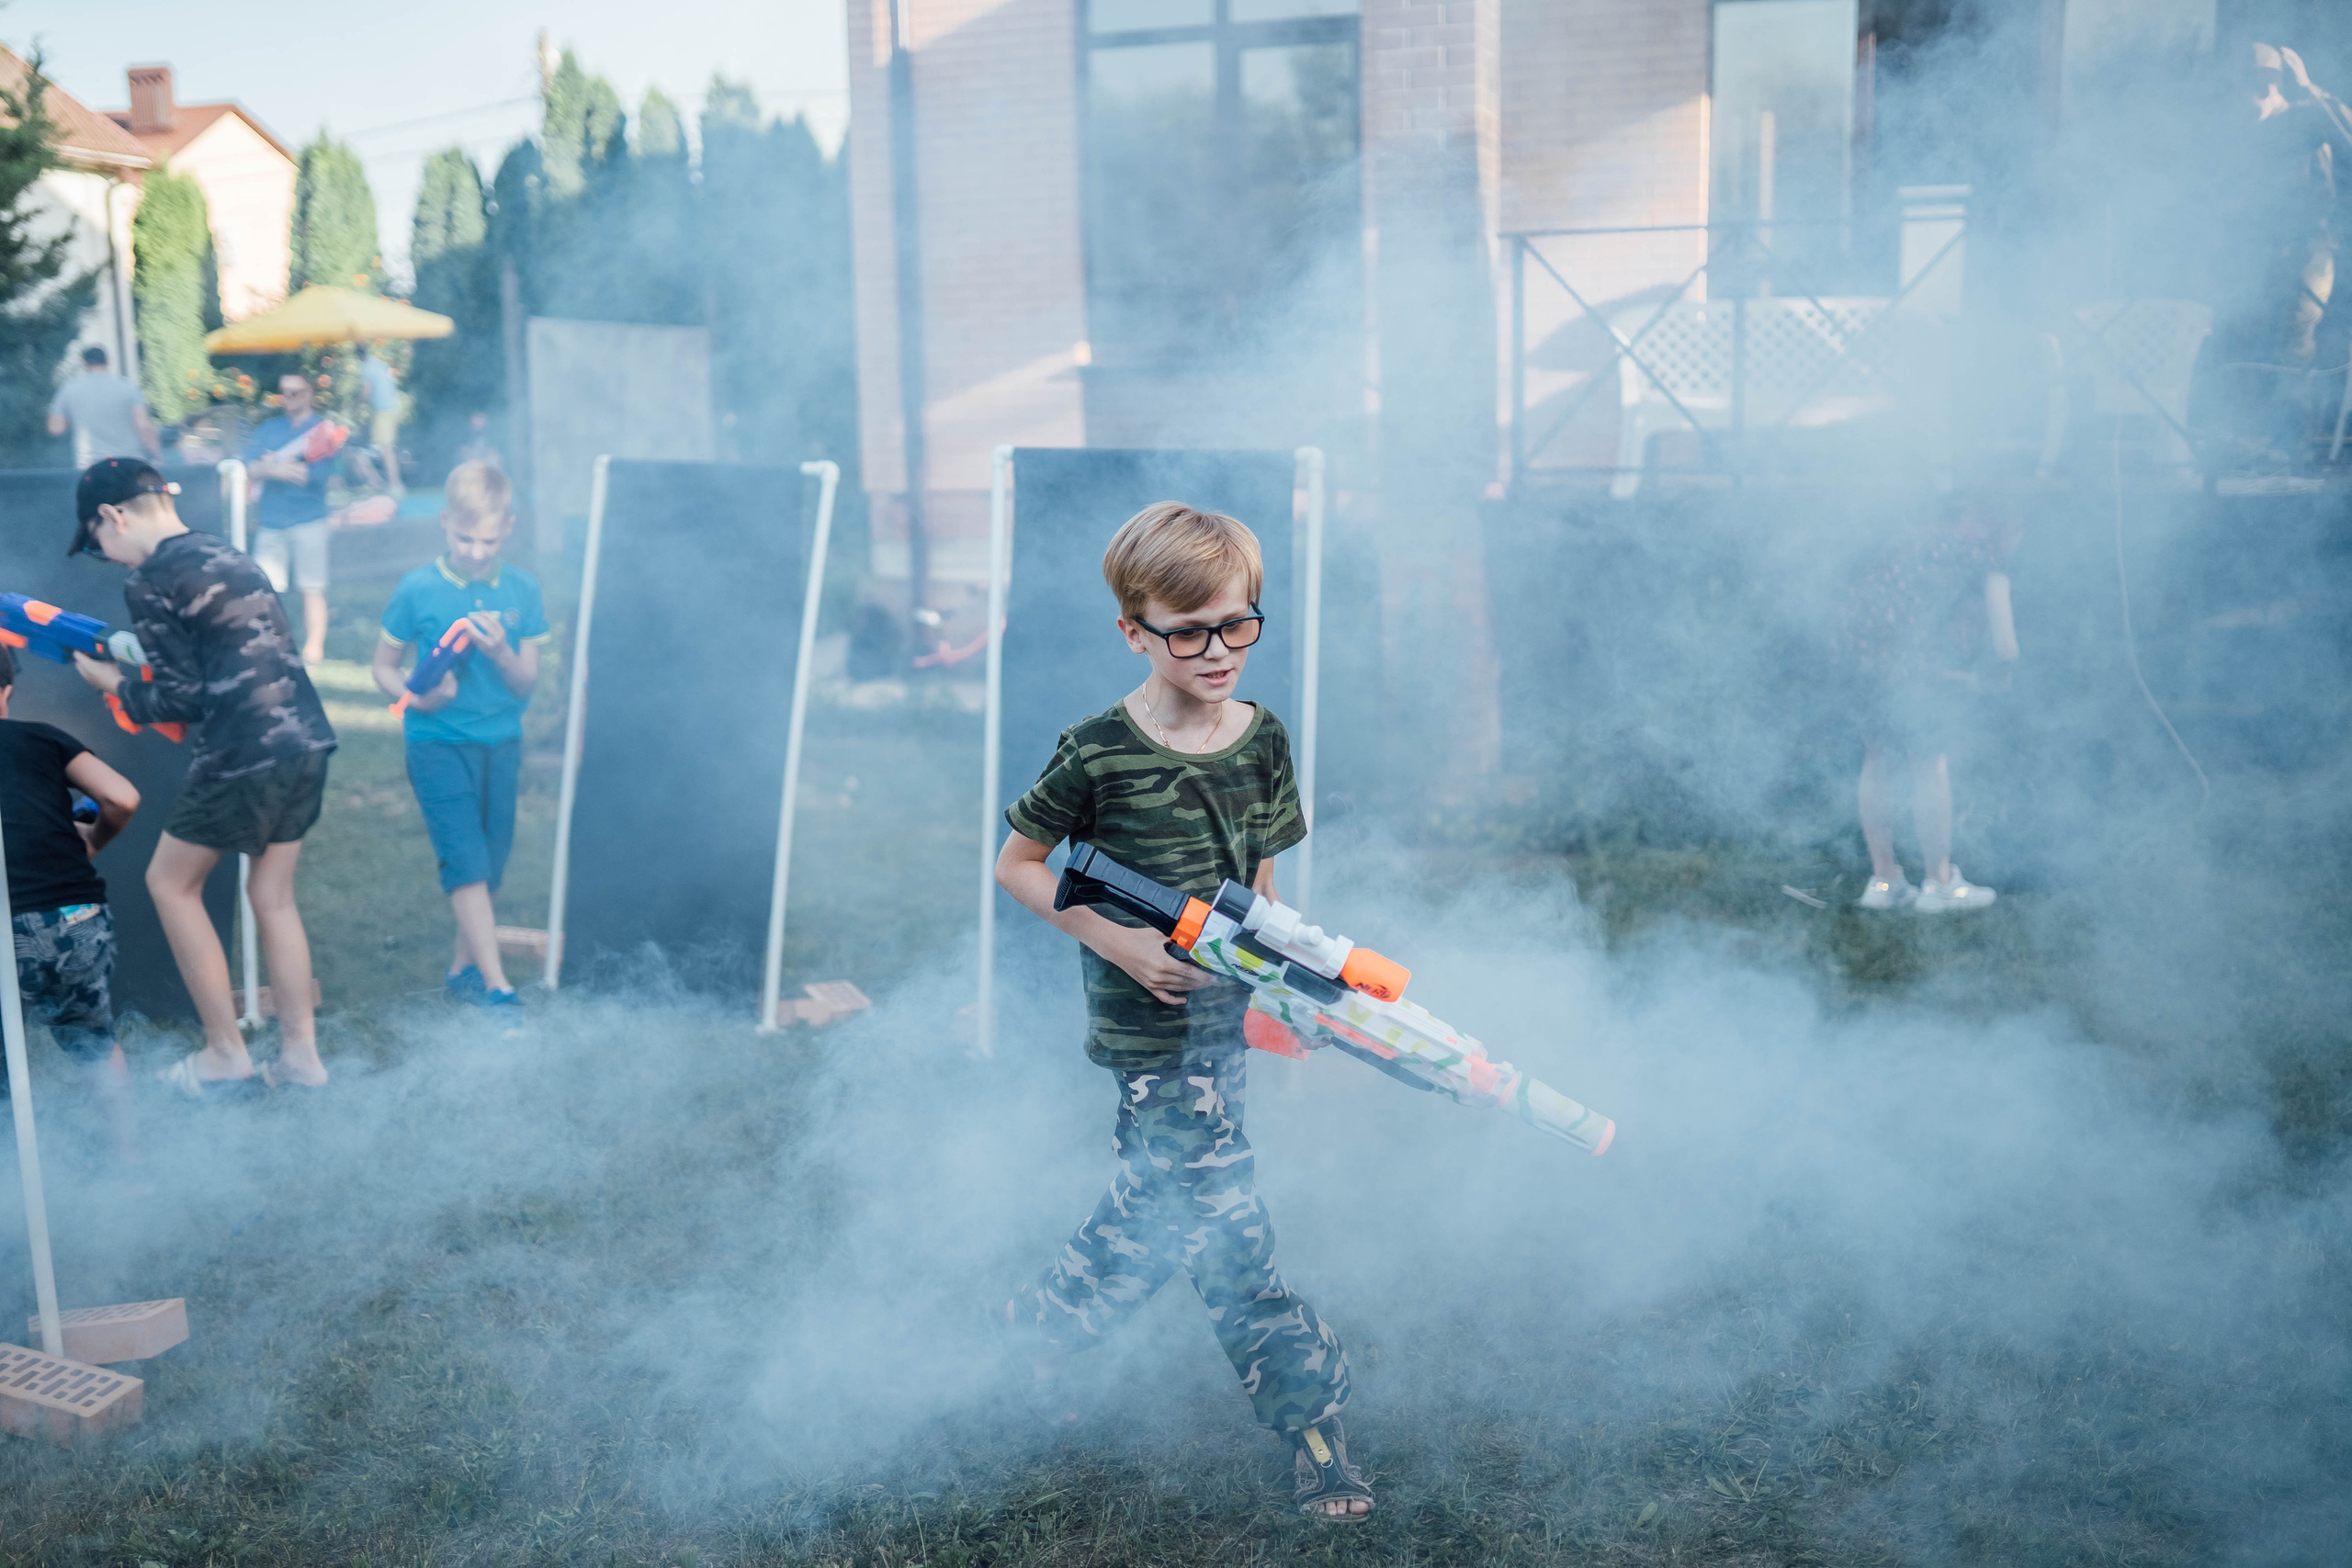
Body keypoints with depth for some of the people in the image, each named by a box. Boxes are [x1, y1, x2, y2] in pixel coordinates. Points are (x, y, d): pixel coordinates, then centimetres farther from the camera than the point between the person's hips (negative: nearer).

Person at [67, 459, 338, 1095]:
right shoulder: (230, 556, 16)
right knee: (273, 896, 17)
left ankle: (225, 1052, 15)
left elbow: (181, 698, -9)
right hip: (307, 739, 7)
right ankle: (301, 1054, 18)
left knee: (170, 882, 12)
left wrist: (115, 684, 8)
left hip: (243, 756, -7)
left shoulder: (148, 581, -9)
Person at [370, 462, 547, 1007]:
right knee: (466, 861, -11)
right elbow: (384, 665, 0)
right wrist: (417, 698, -19)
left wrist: (501, 653, -18)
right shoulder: (418, 589, -8)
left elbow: (527, 683, 2)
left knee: (491, 861, 10)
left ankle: (464, 967, 28)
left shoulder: (521, 590, 0)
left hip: (501, 742, 4)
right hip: (439, 743, -4)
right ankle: (496, 987, -11)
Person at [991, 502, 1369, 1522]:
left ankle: (1031, 1331, 35)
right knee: (1223, 1228, -2)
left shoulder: (1262, 739, 2)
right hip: (1150, 1031, -6)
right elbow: (1016, 866, -5)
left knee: (1152, 1216, 15)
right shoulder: (1098, 755, -15)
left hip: (1223, 1016, 6)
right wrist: (1117, 941, -14)